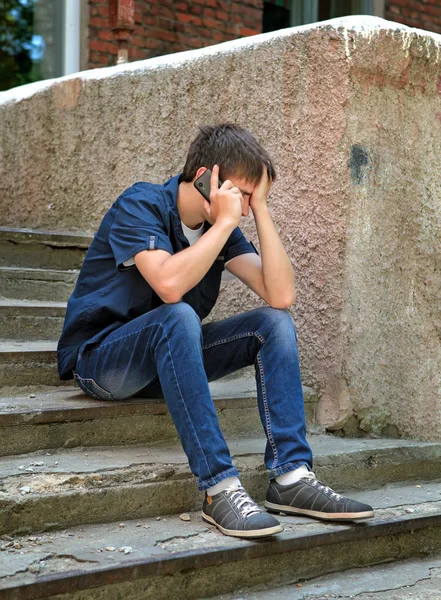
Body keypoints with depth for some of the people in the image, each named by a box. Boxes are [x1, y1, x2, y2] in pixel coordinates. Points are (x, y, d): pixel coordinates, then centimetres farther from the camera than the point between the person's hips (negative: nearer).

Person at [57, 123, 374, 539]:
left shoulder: (221, 227, 3)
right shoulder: (140, 205, -16)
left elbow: (281, 295, -10)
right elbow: (170, 285, -34)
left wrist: (261, 209, -12)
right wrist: (225, 222, -25)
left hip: (168, 357, 7)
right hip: (98, 359, -7)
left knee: (274, 322, -10)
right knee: (177, 317, -37)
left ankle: (291, 477, -19)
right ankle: (220, 489, -39)